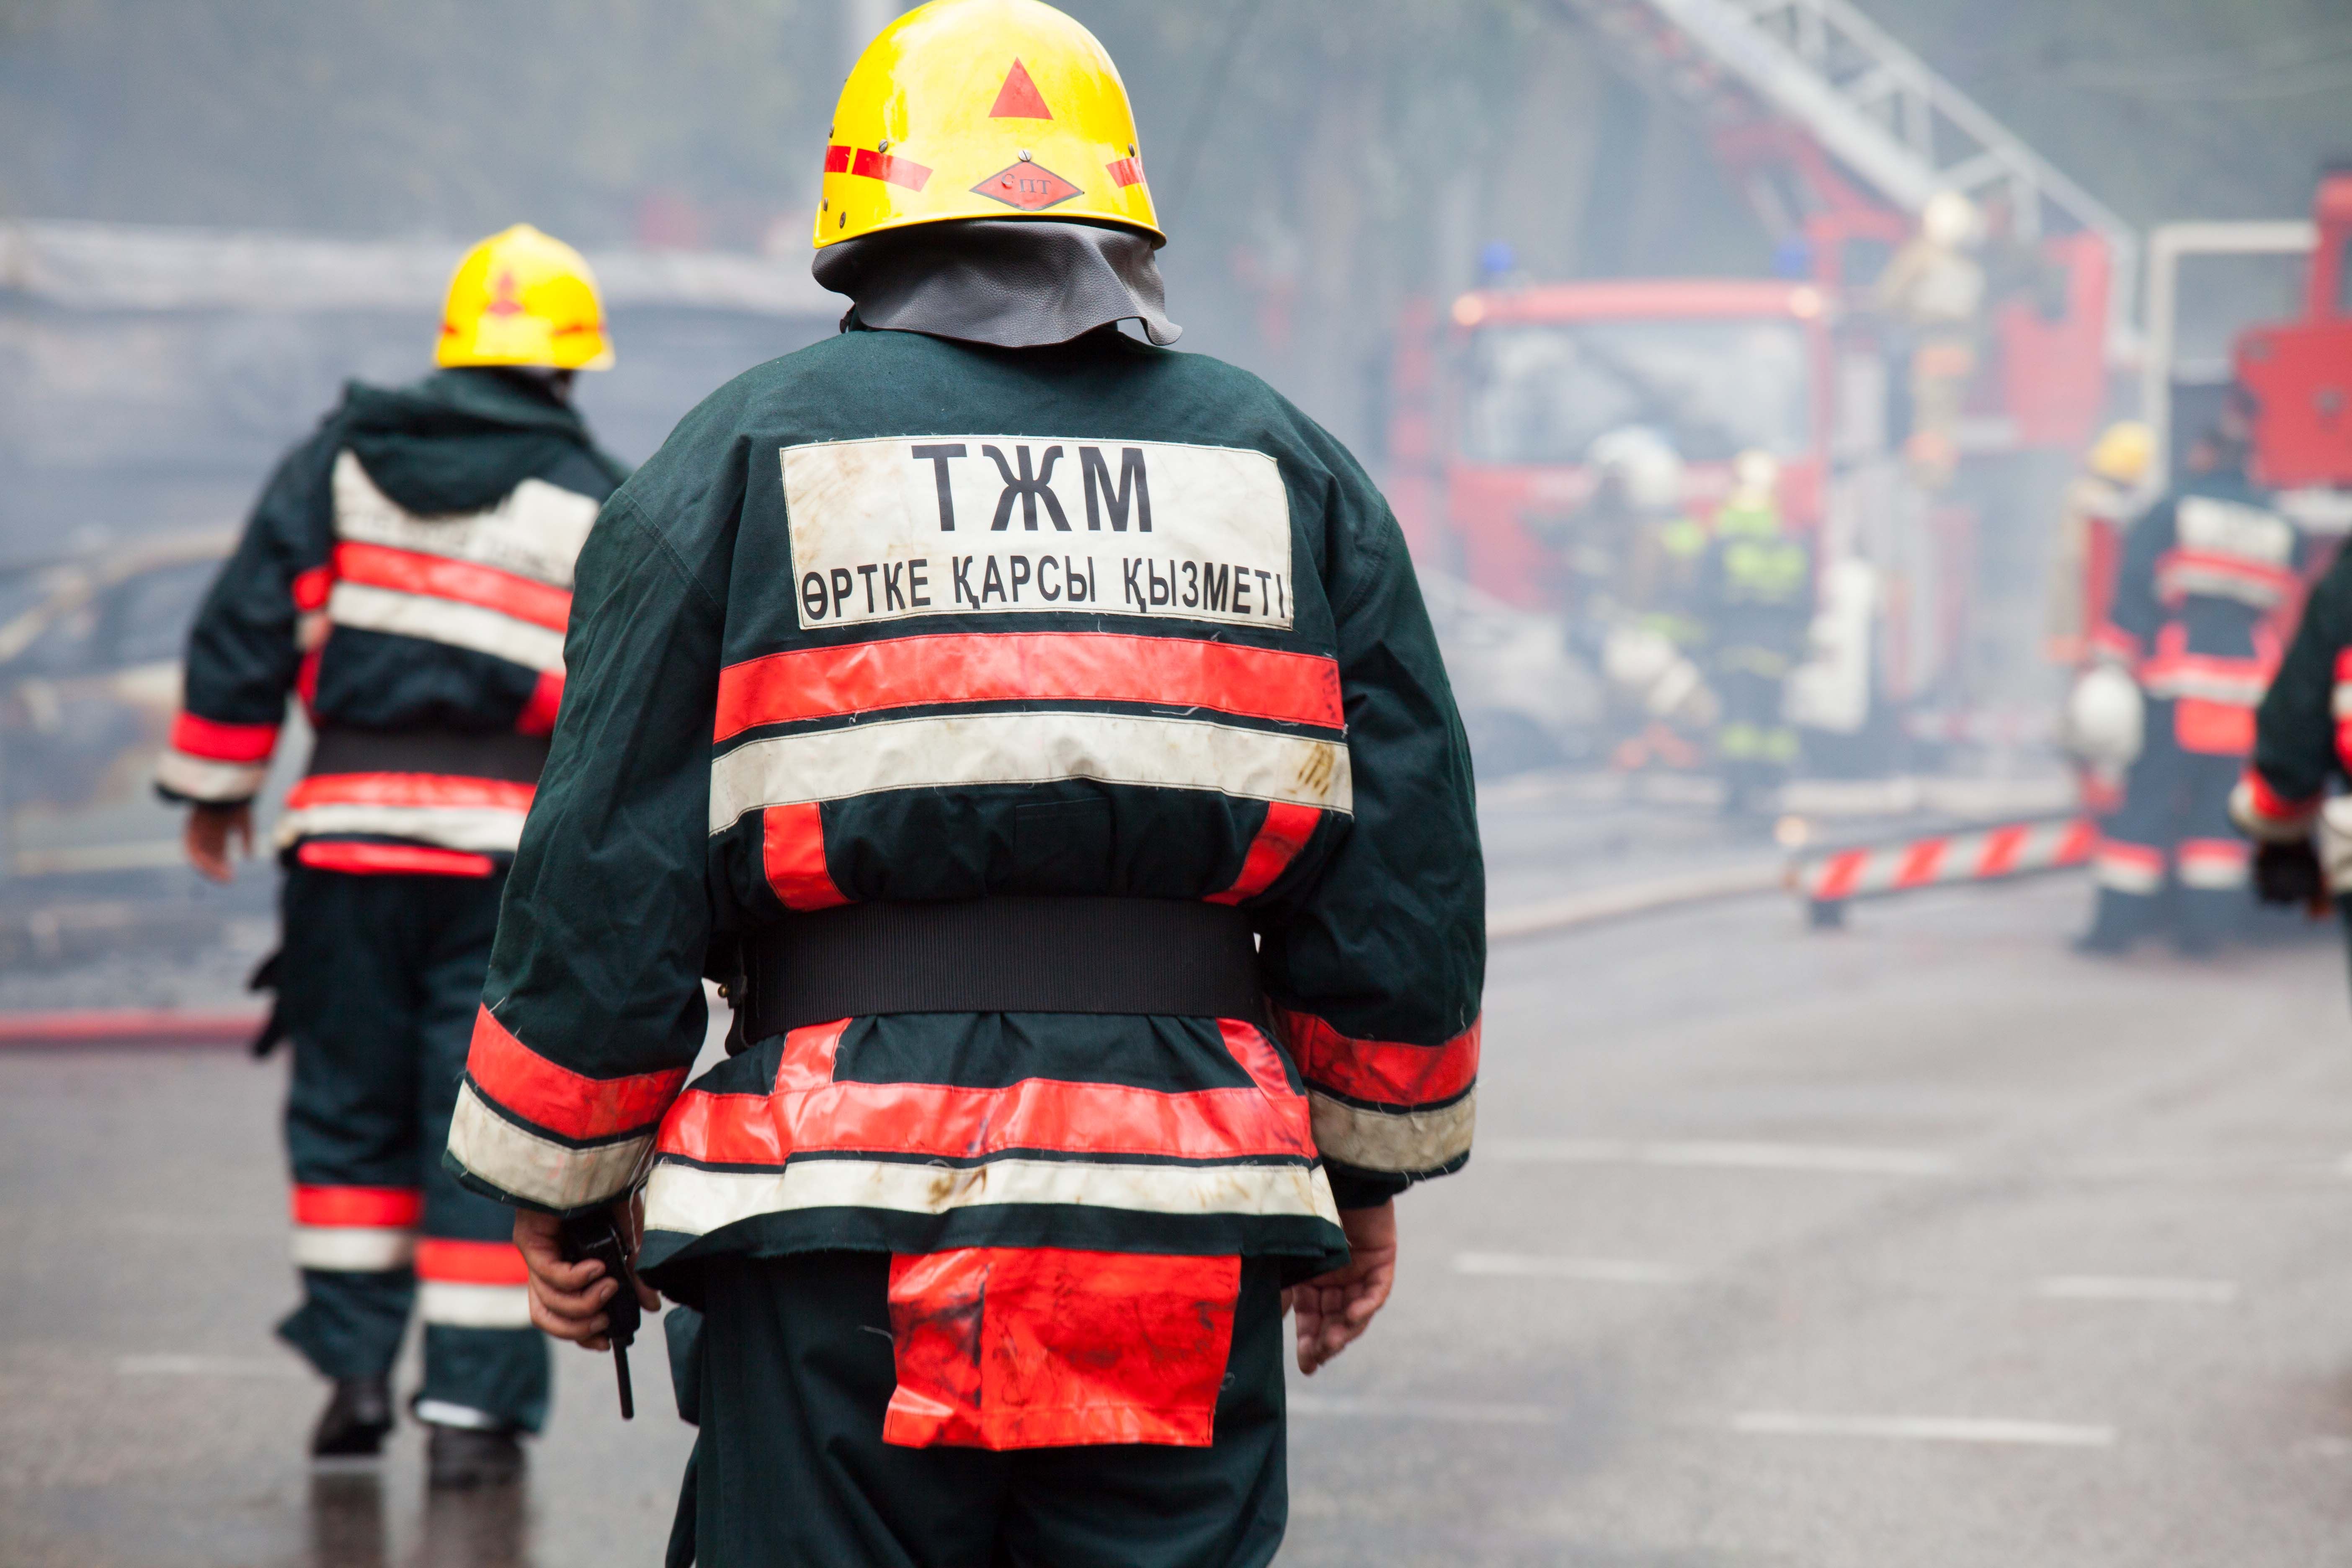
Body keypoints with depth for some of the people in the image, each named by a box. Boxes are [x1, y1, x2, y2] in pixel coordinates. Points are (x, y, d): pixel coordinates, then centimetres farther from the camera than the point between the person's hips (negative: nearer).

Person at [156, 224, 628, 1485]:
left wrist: (216, 784, 14)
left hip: (350, 826, 2)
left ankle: (356, 1366, 13)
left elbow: (243, 627, 5)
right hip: (514, 846, -1)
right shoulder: (599, 505, 3)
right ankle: (472, 1409, 0)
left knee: (350, 1107, 16)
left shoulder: (340, 461, 7)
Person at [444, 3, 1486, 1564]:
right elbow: (1407, 890, 11)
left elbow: (611, 874, 2)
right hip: (1190, 1257, 2)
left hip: (845, 1236, -2)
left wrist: (562, 1190, 11)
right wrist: (1368, 1169, 22)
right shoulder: (1291, 472, 12)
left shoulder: (742, 460, 5)